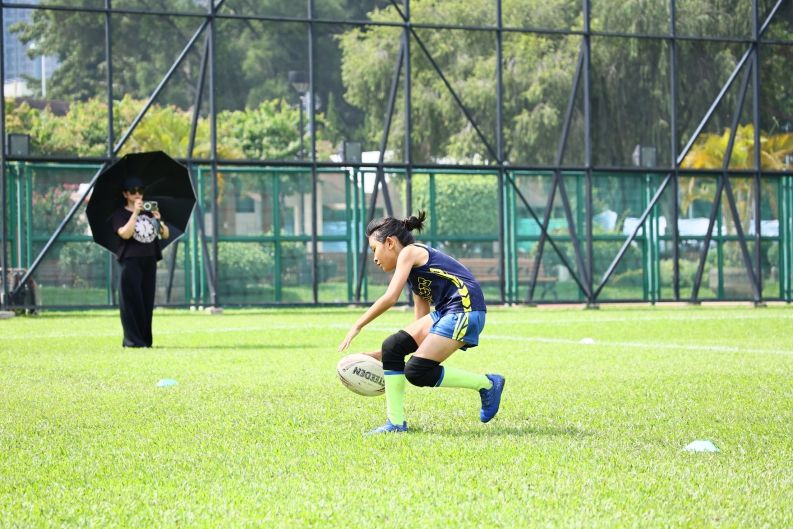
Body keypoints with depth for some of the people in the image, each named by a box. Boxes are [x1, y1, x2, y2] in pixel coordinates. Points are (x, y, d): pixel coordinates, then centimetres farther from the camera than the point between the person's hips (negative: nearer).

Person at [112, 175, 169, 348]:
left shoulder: (149, 211, 18)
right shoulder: (120, 214, 3)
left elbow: (165, 234, 11)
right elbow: (125, 233, -16)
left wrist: (158, 220, -8)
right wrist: (135, 213, -18)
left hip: (149, 260, 5)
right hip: (130, 261, -5)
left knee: (147, 301, 4)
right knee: (132, 301, -8)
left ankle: (145, 339, 7)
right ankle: (132, 340, -8)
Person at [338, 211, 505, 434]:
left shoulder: (409, 252, -3)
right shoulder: (415, 273, 23)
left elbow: (390, 298, -15)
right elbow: (421, 325, 22)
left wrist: (357, 326, -5)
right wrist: (382, 355, 22)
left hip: (465, 310, -10)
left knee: (417, 371, -13)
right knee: (392, 346, 1)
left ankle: (487, 384, 1)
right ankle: (396, 422, 4)